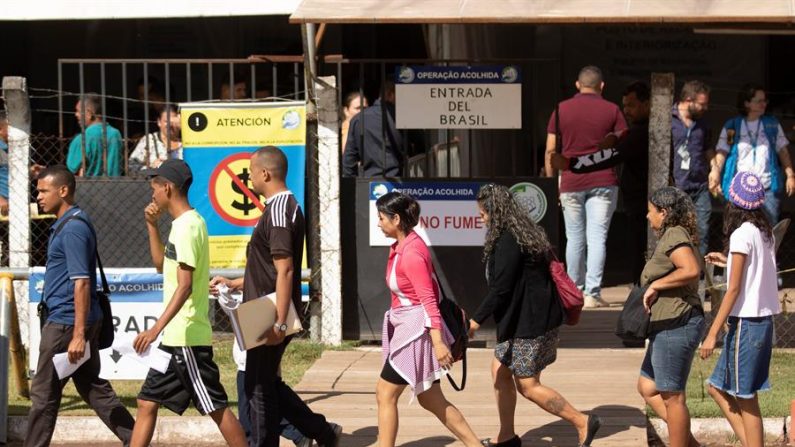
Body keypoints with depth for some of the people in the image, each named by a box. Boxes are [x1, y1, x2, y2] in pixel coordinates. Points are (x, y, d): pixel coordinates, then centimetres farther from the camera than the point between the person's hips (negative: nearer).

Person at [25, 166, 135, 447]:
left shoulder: (73, 228, -17)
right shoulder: (67, 225, 14)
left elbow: (81, 283, -23)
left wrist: (78, 334, -25)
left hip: (66, 324, -10)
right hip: (72, 323, 10)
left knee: (44, 394, 0)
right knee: (94, 389, 12)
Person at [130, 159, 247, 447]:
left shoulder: (187, 226, -16)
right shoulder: (183, 224, 13)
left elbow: (185, 286, -23)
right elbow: (161, 265, 27)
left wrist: (156, 329, -27)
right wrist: (152, 226, 15)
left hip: (187, 337, -10)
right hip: (174, 337, 10)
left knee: (216, 407, -4)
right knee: (147, 403, 10)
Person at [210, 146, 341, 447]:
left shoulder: (278, 211, -17)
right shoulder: (286, 207, 15)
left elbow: (285, 270, -24)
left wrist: (279, 323, -26)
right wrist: (234, 284, 25)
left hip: (271, 318, -10)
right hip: (271, 315, 10)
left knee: (260, 386, 0)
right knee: (267, 383, 16)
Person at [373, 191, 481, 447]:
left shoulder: (410, 253, -20)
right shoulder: (402, 247, 9)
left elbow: (428, 299, -24)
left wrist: (438, 342, -27)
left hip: (416, 330, -10)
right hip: (406, 328, 10)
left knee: (386, 394, -2)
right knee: (431, 400, 12)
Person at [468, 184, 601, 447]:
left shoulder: (507, 242, -21)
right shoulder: (523, 233, 11)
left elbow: (500, 289, -22)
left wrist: (476, 320, -14)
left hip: (531, 323, -10)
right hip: (524, 319, 10)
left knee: (527, 385, -3)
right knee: (500, 371, 16)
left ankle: (582, 423, 2)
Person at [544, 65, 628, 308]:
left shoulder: (562, 109, 3)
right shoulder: (612, 110, 1)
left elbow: (550, 151, 2)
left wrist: (551, 183, 9)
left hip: (571, 182, 1)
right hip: (603, 182, -1)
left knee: (574, 238, 11)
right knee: (597, 238, -2)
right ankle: (592, 294, -8)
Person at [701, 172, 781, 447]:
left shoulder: (742, 234, -13)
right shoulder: (765, 233, 10)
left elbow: (734, 289, -16)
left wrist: (713, 333, -14)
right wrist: (730, 262, 24)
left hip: (746, 322, -8)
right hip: (764, 320, 8)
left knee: (745, 399, -1)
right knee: (718, 387, 15)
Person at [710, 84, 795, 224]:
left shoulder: (772, 124, 8)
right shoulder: (732, 126, 2)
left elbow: (783, 151, 10)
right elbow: (722, 152, -3)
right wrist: (715, 173, -20)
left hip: (768, 188, 1)